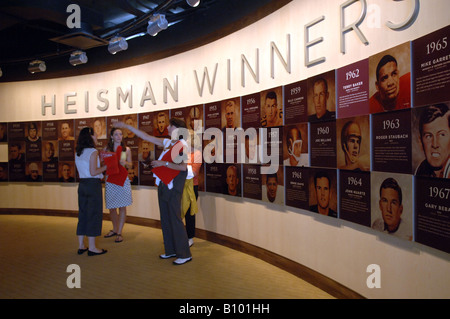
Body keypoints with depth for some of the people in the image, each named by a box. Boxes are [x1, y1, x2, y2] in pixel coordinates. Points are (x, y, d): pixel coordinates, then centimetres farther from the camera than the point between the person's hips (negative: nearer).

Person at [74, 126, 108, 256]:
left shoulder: (78, 153, 12)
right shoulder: (93, 151, -12)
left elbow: (85, 169, 13)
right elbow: (93, 172, -18)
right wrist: (106, 166, -5)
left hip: (82, 184, 8)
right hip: (93, 184, -8)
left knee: (83, 213, 13)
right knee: (94, 214, -1)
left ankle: (81, 246, 21)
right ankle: (92, 247, 4)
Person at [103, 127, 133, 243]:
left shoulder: (127, 149, 5)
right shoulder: (106, 149, 6)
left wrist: (125, 162, -10)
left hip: (123, 179, -1)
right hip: (110, 178, 1)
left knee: (122, 207, -1)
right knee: (111, 207, 9)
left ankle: (119, 233, 9)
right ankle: (115, 229, 30)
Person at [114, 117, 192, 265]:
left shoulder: (182, 145, -10)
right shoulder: (167, 142, 13)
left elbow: (182, 166, -22)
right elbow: (146, 136, 18)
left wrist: (163, 163, -16)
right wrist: (126, 126, 21)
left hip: (173, 186, -8)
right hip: (163, 184, 8)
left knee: (175, 218, -6)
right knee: (165, 218, 12)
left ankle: (184, 254, 3)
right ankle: (171, 250, 23)